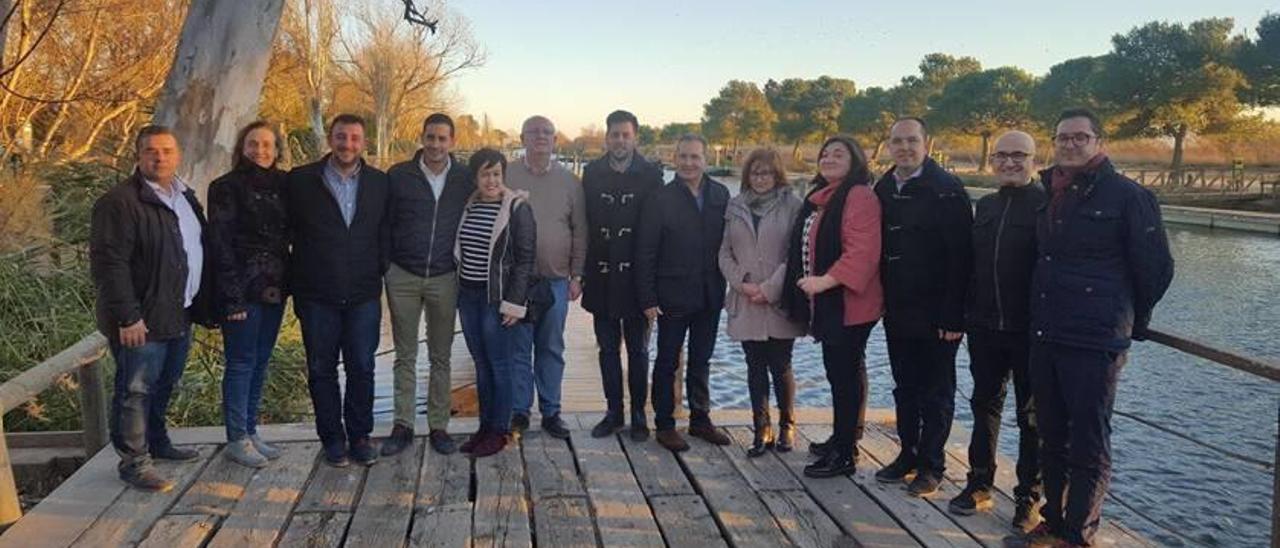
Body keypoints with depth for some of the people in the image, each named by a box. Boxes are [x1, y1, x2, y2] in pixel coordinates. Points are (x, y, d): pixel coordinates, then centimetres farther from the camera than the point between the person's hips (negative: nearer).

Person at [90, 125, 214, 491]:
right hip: (143, 320, -8)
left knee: (164, 384, 19)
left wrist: (200, 306, 16)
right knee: (135, 390, 0)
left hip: (179, 316, 8)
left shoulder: (184, 197, 13)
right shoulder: (120, 202, -14)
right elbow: (109, 264, -18)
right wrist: (127, 317, -21)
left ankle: (157, 442, 35)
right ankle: (133, 461, 9)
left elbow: (198, 248, 21)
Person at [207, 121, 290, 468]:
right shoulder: (226, 188, -5)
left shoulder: (282, 186, 10)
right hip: (242, 291, -5)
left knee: (260, 362, 11)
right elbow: (220, 244, -9)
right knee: (241, 363, 1)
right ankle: (237, 440, 9)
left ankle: (250, 432, 21)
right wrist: (232, 296, -15)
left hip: (274, 289, 5)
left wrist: (287, 283, 2)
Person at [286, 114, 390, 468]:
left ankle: (360, 436, 18)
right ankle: (332, 439, 19)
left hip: (364, 294, 1)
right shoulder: (301, 180, 1)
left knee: (362, 369, 5)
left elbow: (385, 235, 11)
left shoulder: (379, 183, 5)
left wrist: (379, 273, 3)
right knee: (322, 370, 8)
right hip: (317, 295, -1)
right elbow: (287, 230, 5)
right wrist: (297, 281, 3)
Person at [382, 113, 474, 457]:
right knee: (405, 355, 7)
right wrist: (384, 265, 0)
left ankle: (438, 426, 16)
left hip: (445, 278, 1)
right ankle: (403, 426, 15)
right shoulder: (399, 176, -1)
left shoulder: (465, 179, 1)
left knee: (441, 357, 8)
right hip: (403, 277, 0)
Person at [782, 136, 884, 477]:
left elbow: (863, 251, -23)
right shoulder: (819, 197, 16)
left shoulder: (859, 196, -13)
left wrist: (825, 281, -27)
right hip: (825, 303, 9)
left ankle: (844, 454, 7)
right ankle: (841, 439, 29)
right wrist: (807, 284, 15)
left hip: (848, 303, -9)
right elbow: (805, 248, 24)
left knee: (844, 373, -2)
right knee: (840, 371, 17)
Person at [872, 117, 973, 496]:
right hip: (897, 311, 6)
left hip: (935, 314, -6)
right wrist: (882, 301, 8)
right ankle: (908, 454, 29)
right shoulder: (883, 189, 7)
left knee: (936, 394, 7)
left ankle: (931, 465, 17)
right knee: (905, 388, 16)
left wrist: (953, 315, -20)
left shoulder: (946, 190, -12)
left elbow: (960, 255, -17)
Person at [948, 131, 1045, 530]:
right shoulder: (985, 206, 10)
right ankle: (979, 483, 27)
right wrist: (964, 312, 10)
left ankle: (1029, 496, 19)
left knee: (1032, 414, 7)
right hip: (984, 325, 6)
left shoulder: (1047, 205, -9)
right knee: (984, 405, 14)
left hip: (1029, 328, -6)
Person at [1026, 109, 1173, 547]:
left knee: (1089, 446, 0)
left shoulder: (1127, 195, -8)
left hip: (1095, 342, -6)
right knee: (1052, 439, 16)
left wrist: (1132, 321, 7)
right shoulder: (1049, 194, 10)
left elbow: (1155, 267, -3)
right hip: (1044, 337, 6)